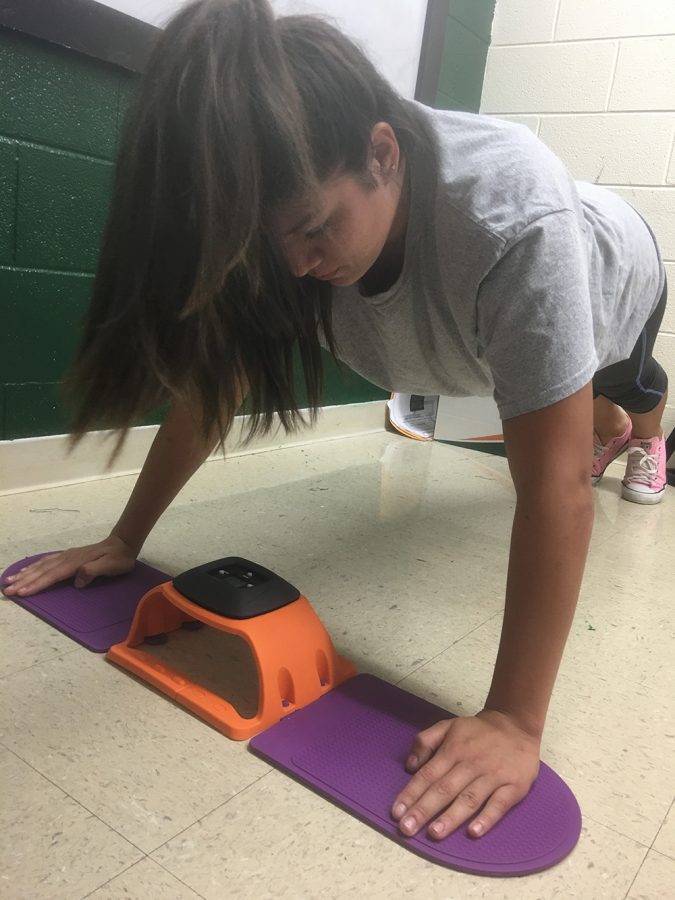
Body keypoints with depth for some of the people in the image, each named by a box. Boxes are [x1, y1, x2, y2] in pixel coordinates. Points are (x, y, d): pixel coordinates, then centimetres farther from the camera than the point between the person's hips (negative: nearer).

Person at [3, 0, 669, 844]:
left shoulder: (513, 220, -53)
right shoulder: (282, 215, -36)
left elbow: (555, 484, -53)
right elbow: (208, 383, -29)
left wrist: (515, 722, -52)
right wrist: (123, 540, -27)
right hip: (484, 335, 3)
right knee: (585, 415, 33)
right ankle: (607, 430, 69)